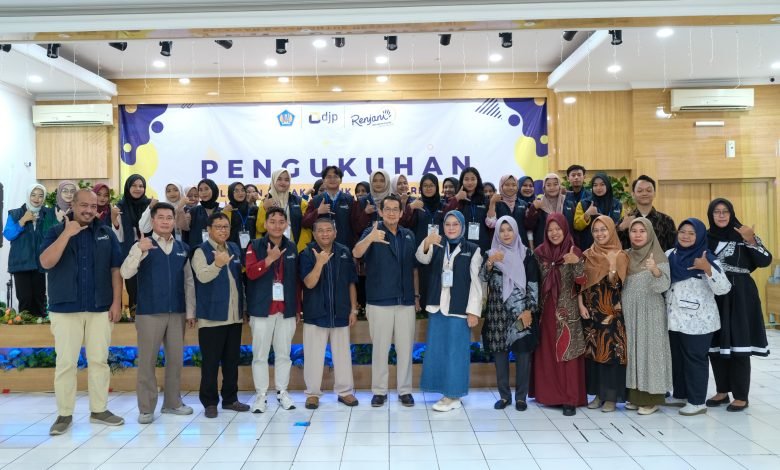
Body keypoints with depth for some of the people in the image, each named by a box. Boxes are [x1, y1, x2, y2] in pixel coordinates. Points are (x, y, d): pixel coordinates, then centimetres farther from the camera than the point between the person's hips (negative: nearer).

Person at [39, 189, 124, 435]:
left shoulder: (106, 233, 6)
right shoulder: (57, 232, 2)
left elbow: (116, 269, 5)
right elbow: (46, 262, -13)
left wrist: (117, 302, -2)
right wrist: (68, 233, -16)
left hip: (100, 308, 2)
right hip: (65, 308, -1)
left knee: (99, 360, 7)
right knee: (65, 362, 3)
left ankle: (99, 410, 18)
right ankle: (64, 414, 14)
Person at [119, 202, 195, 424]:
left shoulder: (183, 248, 8)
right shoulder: (142, 246, -1)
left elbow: (189, 282, 11)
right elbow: (125, 273, -14)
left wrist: (190, 311, 7)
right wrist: (138, 250, -28)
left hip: (177, 312, 4)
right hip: (149, 312, -3)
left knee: (176, 359, 10)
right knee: (147, 360, 2)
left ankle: (172, 402, 24)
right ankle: (146, 408, 12)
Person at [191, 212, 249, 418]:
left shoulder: (235, 249, 13)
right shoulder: (201, 251, -7)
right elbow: (202, 276, -24)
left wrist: (244, 306, 18)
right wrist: (217, 264, -43)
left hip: (234, 315, 6)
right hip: (212, 316, -6)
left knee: (232, 360, 12)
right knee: (211, 362, 0)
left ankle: (230, 398, 23)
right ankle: (210, 402, 11)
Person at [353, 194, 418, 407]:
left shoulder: (409, 235, 9)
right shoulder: (372, 232, -5)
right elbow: (357, 253, -24)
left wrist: (417, 295, 13)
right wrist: (370, 238, -45)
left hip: (406, 301, 4)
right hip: (379, 301, -3)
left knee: (405, 347, 8)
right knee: (380, 347, 5)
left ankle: (405, 390, 20)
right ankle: (379, 391, 17)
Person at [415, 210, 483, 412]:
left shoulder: (473, 250, 0)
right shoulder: (436, 247, 11)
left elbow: (476, 281, -3)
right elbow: (422, 259, -9)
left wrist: (473, 310, -9)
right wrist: (427, 242, -30)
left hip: (459, 308, -4)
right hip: (437, 306, 4)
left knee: (456, 351, -1)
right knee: (437, 350, 8)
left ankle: (453, 395, 8)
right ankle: (447, 392, 20)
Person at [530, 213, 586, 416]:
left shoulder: (574, 252, -3)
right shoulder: (539, 252, 3)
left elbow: (582, 281, -11)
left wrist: (577, 263, -28)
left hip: (567, 310, -2)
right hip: (545, 309, 3)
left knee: (567, 353, -2)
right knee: (546, 352, 7)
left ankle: (570, 399, 3)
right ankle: (547, 393, 19)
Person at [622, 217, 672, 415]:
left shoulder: (659, 256, -6)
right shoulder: (626, 256, 8)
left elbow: (664, 286, -18)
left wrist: (655, 270, -35)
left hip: (650, 312, -5)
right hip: (629, 312, 5)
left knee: (649, 350, -3)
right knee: (633, 350, 8)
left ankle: (652, 398, 4)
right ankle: (635, 395, 17)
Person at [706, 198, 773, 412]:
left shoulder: (744, 234, 0)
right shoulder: (705, 238, 7)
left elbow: (765, 261, -8)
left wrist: (751, 241, -20)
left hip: (739, 297, -3)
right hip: (713, 296, 3)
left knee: (739, 345, -3)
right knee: (715, 345, 6)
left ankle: (741, 396, 7)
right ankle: (722, 391, 20)